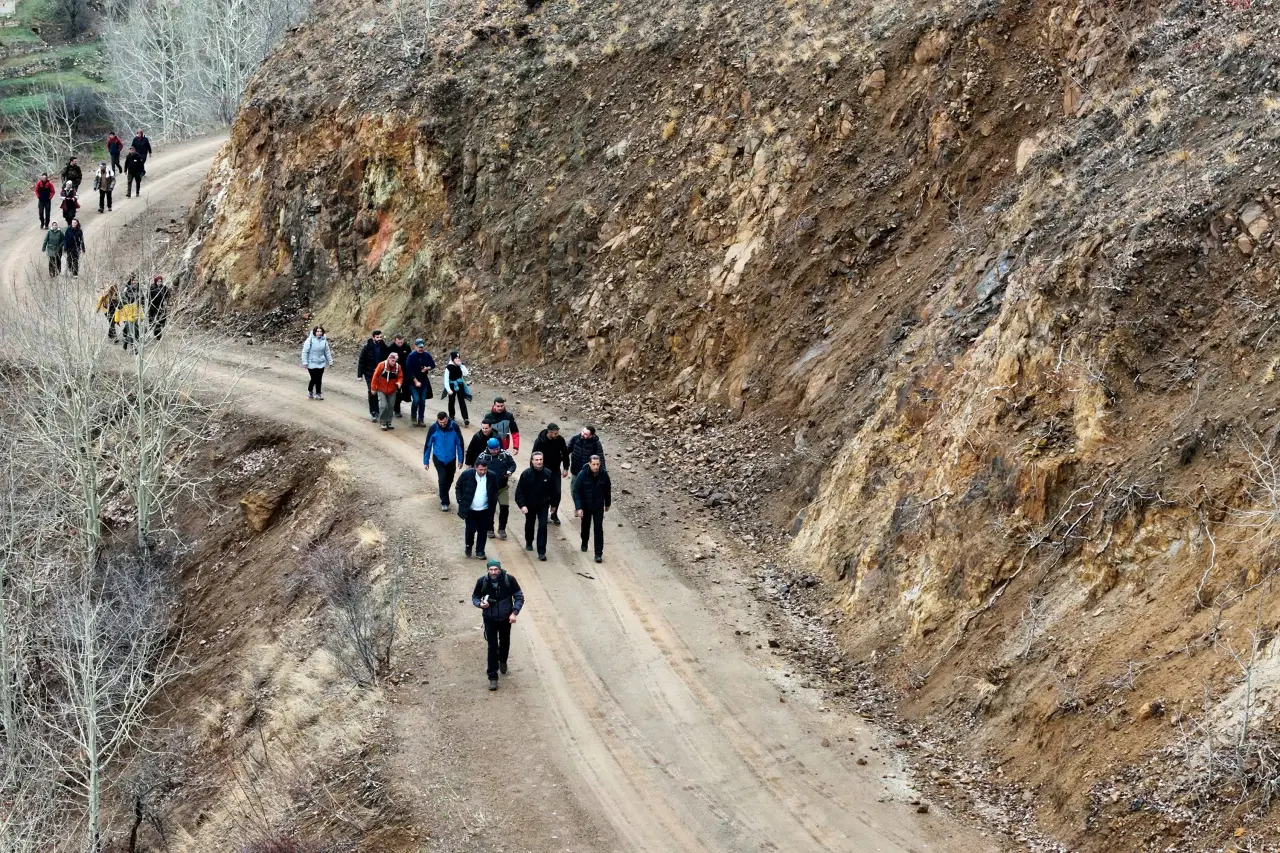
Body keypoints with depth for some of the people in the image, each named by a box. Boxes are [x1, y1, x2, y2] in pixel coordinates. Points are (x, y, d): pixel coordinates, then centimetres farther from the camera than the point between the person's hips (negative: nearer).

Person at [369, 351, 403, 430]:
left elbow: (400, 377, -1)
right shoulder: (382, 365, -18)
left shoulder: (398, 367, -8)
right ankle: (383, 423, 2)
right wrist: (373, 388, -8)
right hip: (381, 390, -4)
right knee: (383, 406, -12)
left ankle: (389, 422, 25)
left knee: (391, 406, 10)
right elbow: (375, 376, -12)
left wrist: (399, 382, -25)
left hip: (392, 391, 4)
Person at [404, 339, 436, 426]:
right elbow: (409, 370, -13)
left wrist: (427, 368, -12)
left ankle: (421, 419, 14)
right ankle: (413, 417, 10)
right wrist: (416, 381, -16)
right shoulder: (411, 356, -13)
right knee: (416, 400, -13)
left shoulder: (427, 355, -2)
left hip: (424, 382, 3)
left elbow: (433, 365, 11)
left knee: (422, 401, 3)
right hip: (413, 382, -3)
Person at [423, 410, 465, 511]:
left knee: (449, 479, 14)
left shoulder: (455, 427, -15)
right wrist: (426, 461, -2)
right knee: (442, 479, -12)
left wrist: (460, 460, -2)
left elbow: (459, 443, -5)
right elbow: (428, 445, -6)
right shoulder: (433, 429, -17)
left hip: (451, 458, 2)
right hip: (438, 458, -2)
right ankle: (444, 502, -1)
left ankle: (443, 495, 40)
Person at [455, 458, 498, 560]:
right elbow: (458, 488, 1)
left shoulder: (492, 477, -8)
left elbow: (495, 493, 4)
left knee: (483, 531, 5)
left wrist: (492, 508, -1)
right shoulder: (466, 475, -13)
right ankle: (468, 547, 29)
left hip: (485, 511, 1)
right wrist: (461, 501, -5)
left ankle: (480, 551, 19)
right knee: (470, 530, 3)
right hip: (470, 510, -1)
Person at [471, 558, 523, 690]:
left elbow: (519, 597, -8)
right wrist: (480, 604, -23)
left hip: (506, 618, 1)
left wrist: (514, 612, -19)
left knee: (505, 642, 22)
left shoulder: (509, 580, -18)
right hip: (490, 619, -1)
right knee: (492, 646, -7)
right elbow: (475, 597, 0)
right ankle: (492, 677, -3)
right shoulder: (482, 581, -17)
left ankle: (503, 661, 53)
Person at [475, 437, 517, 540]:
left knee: (504, 507, -3)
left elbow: (513, 464, 4)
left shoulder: (505, 455, -6)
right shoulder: (482, 457, -11)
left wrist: (510, 471, -17)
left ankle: (502, 529, 15)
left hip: (503, 487, 1)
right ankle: (489, 529, 23)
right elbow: (477, 468, -5)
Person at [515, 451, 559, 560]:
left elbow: (554, 490, -1)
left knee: (543, 526, -11)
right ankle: (529, 542, 49)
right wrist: (522, 505, -22)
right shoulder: (526, 474, -16)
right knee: (529, 525, 21)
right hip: (529, 506, 1)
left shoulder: (549, 474, -13)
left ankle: (541, 552, -7)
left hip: (543, 505, -1)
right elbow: (519, 491, -13)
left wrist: (553, 504, 5)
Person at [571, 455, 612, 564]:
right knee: (585, 526, 20)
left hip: (599, 507, 0)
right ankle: (584, 543, 49)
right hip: (585, 506, 0)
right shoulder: (582, 475, -20)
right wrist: (578, 508, -23)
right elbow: (576, 492, -17)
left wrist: (607, 504, 12)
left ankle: (598, 554, -3)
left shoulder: (604, 475, -14)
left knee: (598, 529, -7)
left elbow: (607, 490, 2)